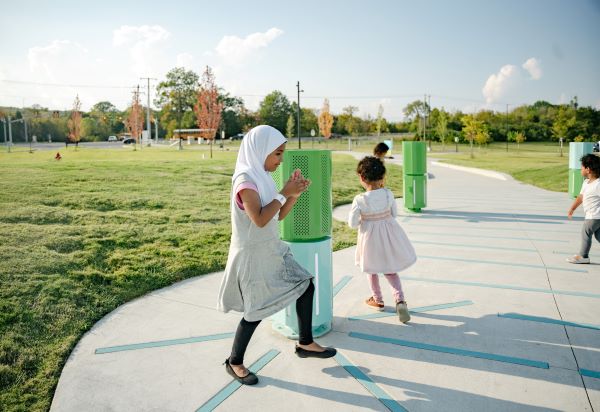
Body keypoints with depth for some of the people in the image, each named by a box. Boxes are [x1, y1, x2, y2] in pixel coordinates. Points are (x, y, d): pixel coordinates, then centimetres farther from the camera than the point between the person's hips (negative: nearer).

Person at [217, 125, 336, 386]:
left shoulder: (262, 177, 6)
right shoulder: (245, 179, -20)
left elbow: (279, 216, 11)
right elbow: (260, 220, -29)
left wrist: (295, 192, -2)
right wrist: (284, 193, -22)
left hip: (272, 250, 9)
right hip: (253, 255, -9)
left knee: (306, 285, 11)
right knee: (257, 310, 3)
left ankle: (305, 343, 27)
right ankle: (234, 362, 25)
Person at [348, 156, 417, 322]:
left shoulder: (359, 200, -22)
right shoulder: (388, 194, -14)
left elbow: (352, 223, -14)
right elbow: (394, 214, 0)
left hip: (370, 235, -2)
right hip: (389, 234, 3)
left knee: (371, 268, 22)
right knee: (390, 270, 18)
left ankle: (377, 299, 36)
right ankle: (400, 299, 2)